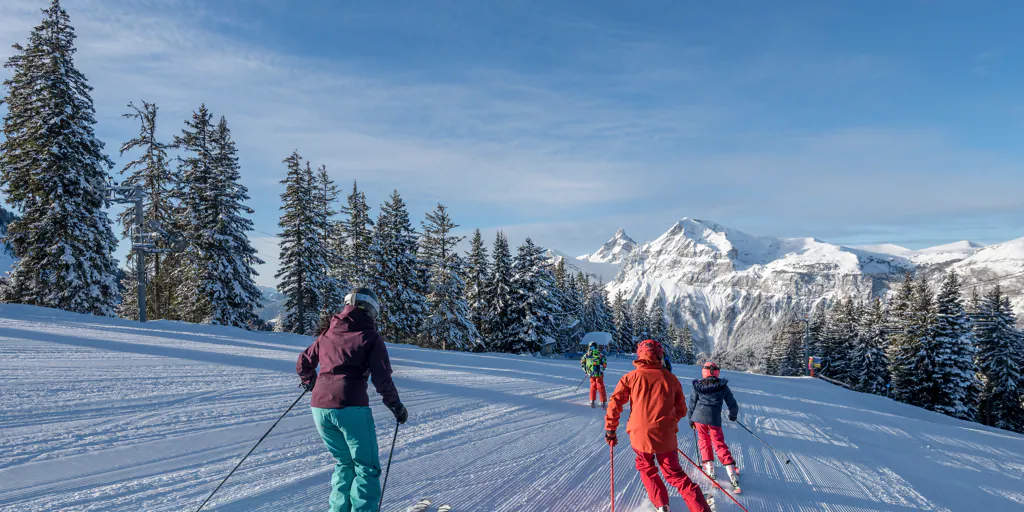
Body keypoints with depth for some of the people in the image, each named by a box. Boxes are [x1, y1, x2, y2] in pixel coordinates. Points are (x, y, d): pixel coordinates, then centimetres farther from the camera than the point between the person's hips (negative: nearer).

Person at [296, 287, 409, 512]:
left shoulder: (327, 334, 13)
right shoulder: (370, 337, -1)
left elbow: (303, 365, 23)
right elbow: (382, 380, -5)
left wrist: (311, 383, 42)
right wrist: (397, 408, 9)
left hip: (320, 407, 5)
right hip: (351, 408, -5)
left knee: (344, 463, 23)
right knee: (366, 468, 7)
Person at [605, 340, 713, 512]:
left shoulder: (632, 377, 1)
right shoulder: (671, 378, 6)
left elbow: (615, 403, -3)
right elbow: (681, 410, 15)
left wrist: (610, 430, 7)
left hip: (640, 434, -1)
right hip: (666, 436, 1)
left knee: (646, 468, 26)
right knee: (675, 474, 17)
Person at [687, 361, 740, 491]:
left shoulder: (698, 386, 1)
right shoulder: (723, 386, 2)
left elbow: (692, 403, 6)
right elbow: (733, 404, 6)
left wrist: (691, 419, 19)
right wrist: (733, 415, 27)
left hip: (699, 417, 0)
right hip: (714, 419, 0)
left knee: (704, 440, 19)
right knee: (719, 444, 10)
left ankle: (709, 467, 14)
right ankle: (731, 471, 1)